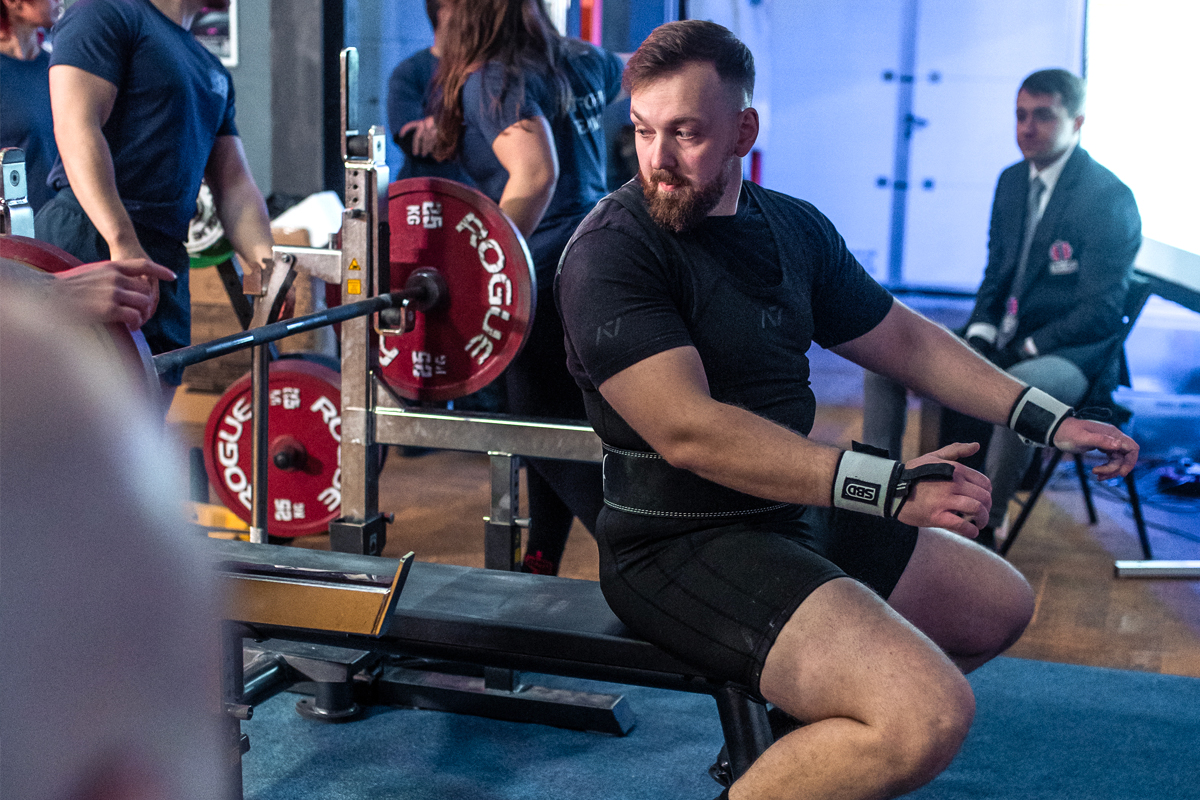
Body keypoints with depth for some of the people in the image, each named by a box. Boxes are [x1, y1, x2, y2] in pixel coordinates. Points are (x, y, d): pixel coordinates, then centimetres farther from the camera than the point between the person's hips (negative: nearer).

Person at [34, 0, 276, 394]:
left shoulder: (212, 73, 24)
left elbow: (234, 184, 20)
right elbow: (76, 128, -13)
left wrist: (265, 260, 0)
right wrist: (122, 243, -24)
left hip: (164, 263, 8)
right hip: (88, 248, -8)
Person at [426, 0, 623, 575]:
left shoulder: (492, 81, -13)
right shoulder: (579, 61, 12)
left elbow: (536, 175, -28)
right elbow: (626, 73, 35)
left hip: (548, 266, -9)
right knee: (555, 423, 19)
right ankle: (542, 562, 30)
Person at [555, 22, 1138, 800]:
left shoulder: (793, 229, 8)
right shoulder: (612, 252, -17)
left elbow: (904, 337, 19)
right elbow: (689, 431, -27)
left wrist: (1047, 419, 13)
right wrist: (887, 486, -30)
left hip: (793, 519, 9)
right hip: (680, 543, -9)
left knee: (1000, 601, 23)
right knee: (932, 716, -26)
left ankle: (812, 724, 25)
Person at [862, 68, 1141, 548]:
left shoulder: (1110, 198, -13)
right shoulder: (1012, 181, 9)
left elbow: (1102, 311, -16)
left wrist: (1024, 348, -19)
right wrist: (979, 336, -2)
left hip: (1070, 353, -8)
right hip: (1002, 340, 8)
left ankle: (987, 524, -21)